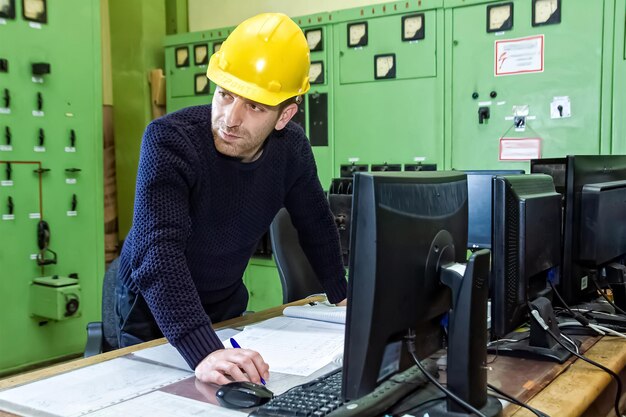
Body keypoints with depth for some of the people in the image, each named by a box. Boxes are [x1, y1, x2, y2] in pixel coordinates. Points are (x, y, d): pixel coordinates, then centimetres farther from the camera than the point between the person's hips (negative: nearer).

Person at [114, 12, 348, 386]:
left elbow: (316, 224, 4)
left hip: (227, 305, 5)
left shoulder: (292, 149, -14)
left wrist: (342, 297, 9)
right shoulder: (169, 140, -30)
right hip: (153, 312, -4)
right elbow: (158, 252, -42)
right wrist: (203, 352, -54)